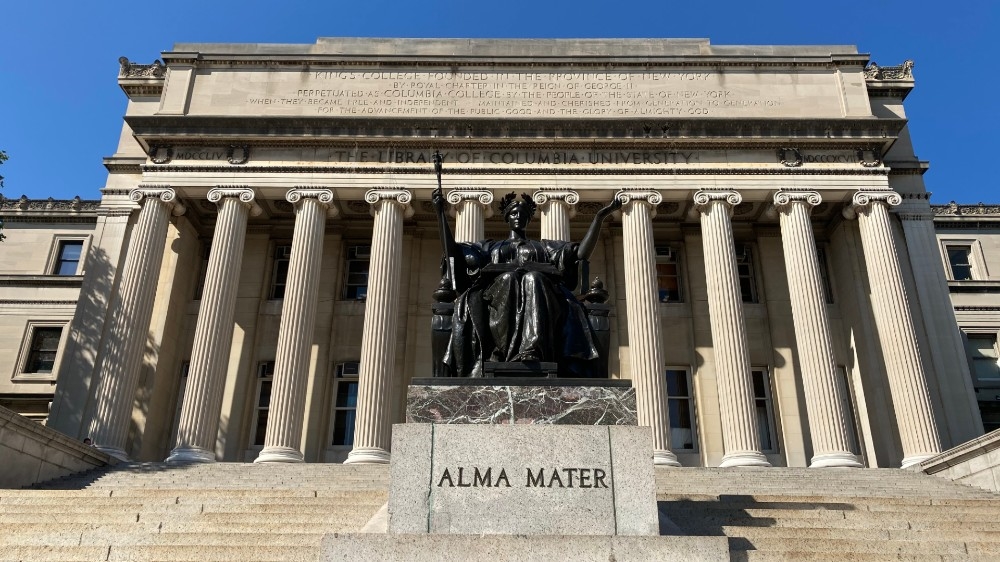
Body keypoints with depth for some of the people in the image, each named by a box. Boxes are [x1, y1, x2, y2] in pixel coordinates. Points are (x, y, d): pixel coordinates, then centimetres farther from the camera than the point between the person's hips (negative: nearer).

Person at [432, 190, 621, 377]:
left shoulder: (544, 246, 34)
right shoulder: (491, 246, 35)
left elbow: (582, 252, 20)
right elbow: (452, 252, 22)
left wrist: (600, 217, 13)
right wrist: (440, 213, 17)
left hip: (539, 287, 0)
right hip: (499, 290, 0)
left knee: (534, 279, -37)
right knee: (508, 279, -36)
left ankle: (532, 353, -57)